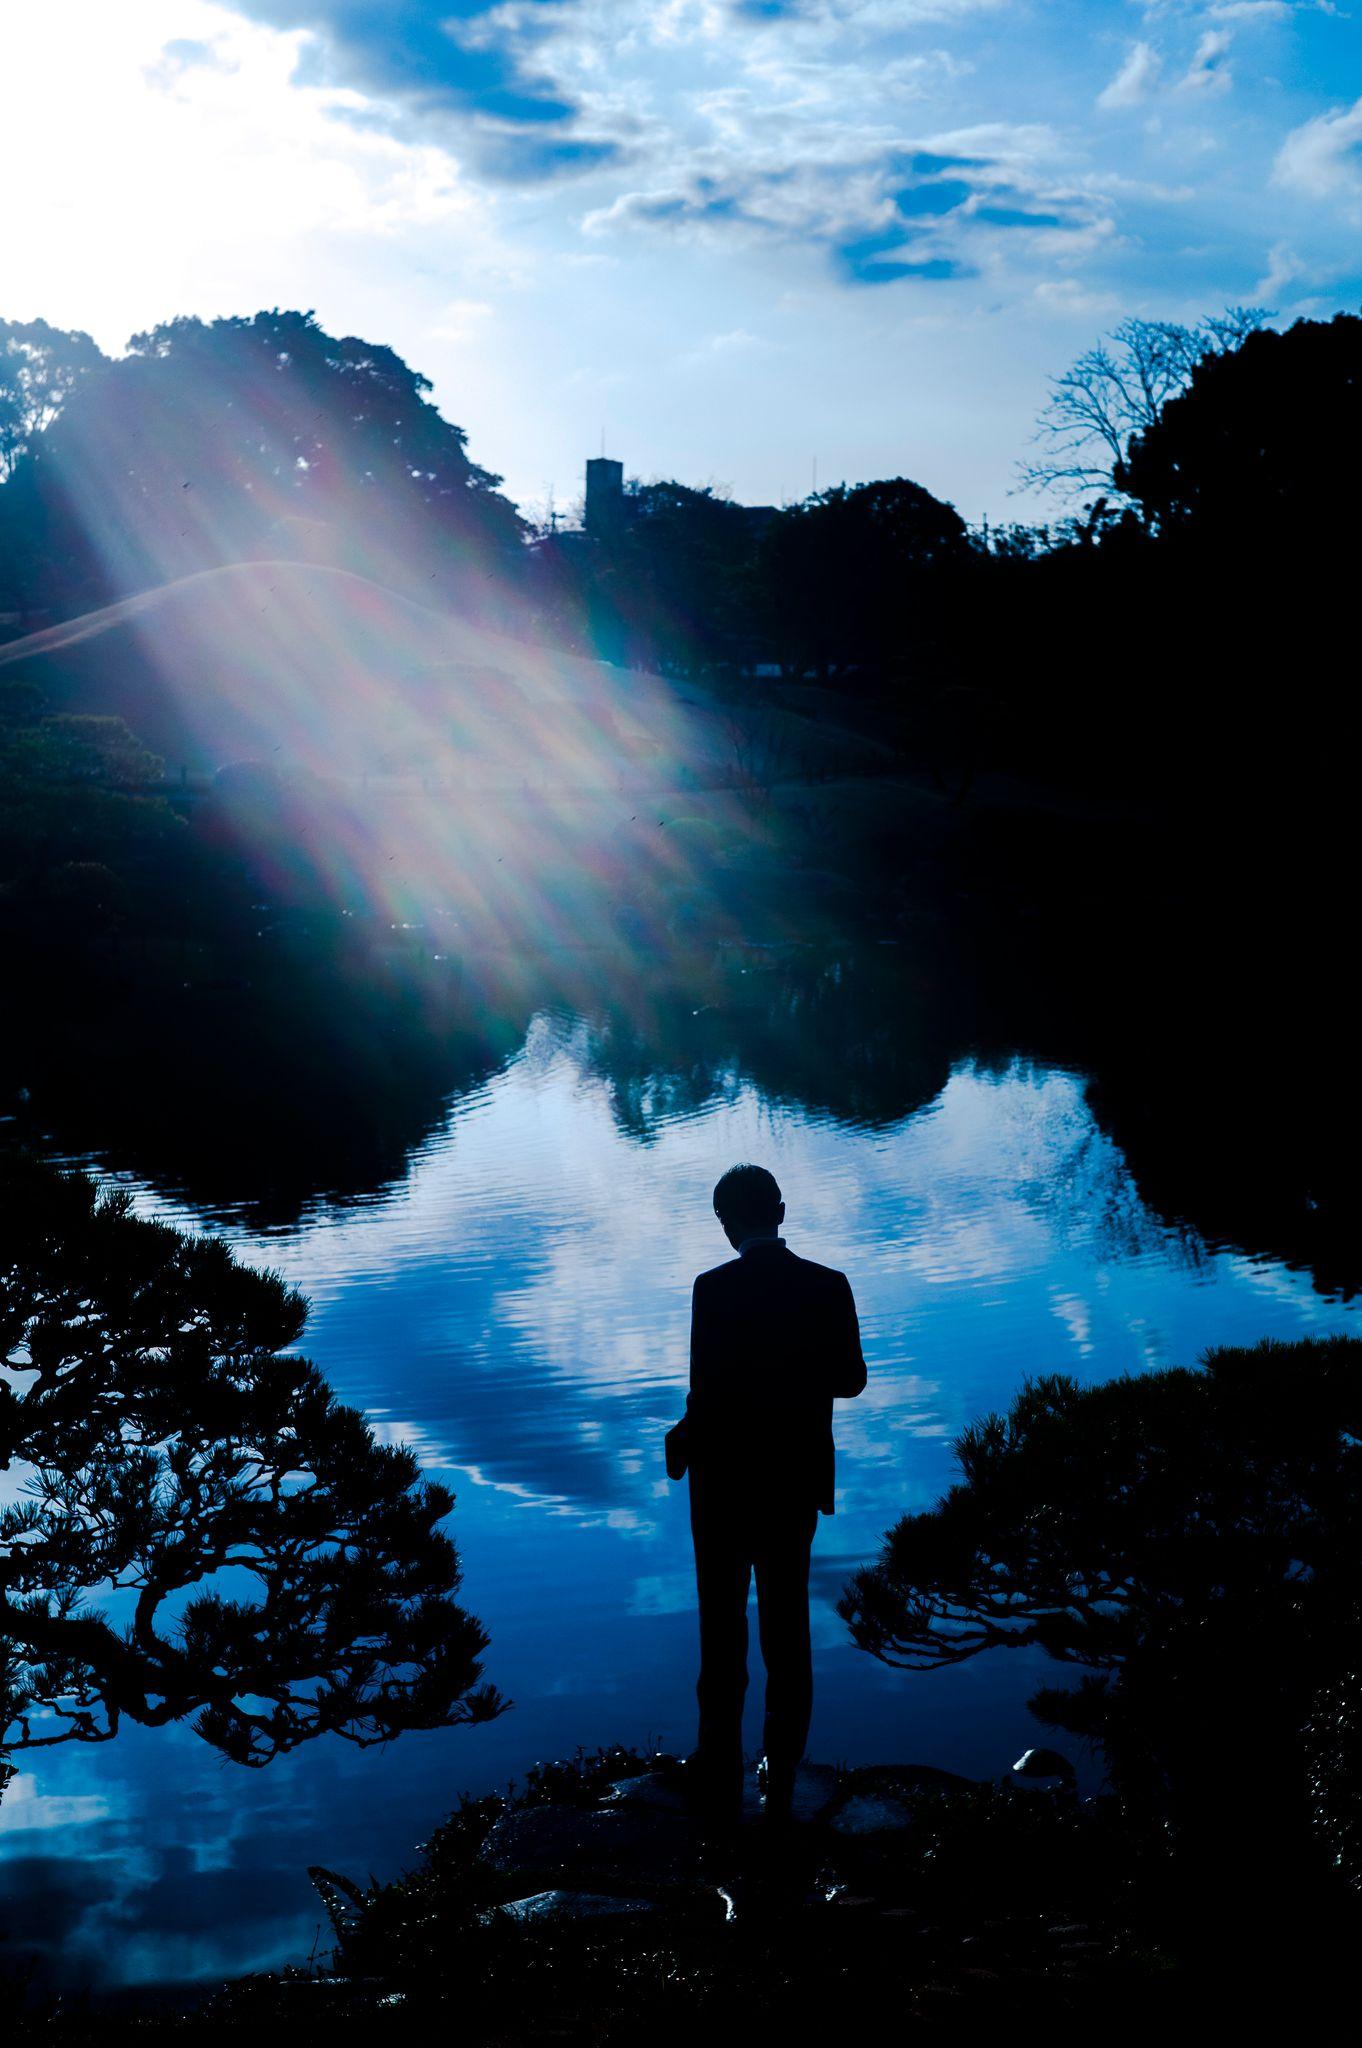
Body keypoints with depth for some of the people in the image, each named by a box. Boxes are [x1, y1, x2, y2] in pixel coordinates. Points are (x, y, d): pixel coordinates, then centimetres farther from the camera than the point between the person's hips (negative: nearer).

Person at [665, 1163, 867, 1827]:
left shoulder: (714, 1288, -19)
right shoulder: (828, 1287, -7)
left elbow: (708, 1392, -20)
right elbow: (850, 1379, 3)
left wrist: (682, 1443, -1)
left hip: (726, 1482, -3)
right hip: (798, 1482, 3)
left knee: (722, 1632, 10)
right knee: (788, 1632, 16)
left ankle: (720, 1786, 19)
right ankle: (782, 1784, 26)